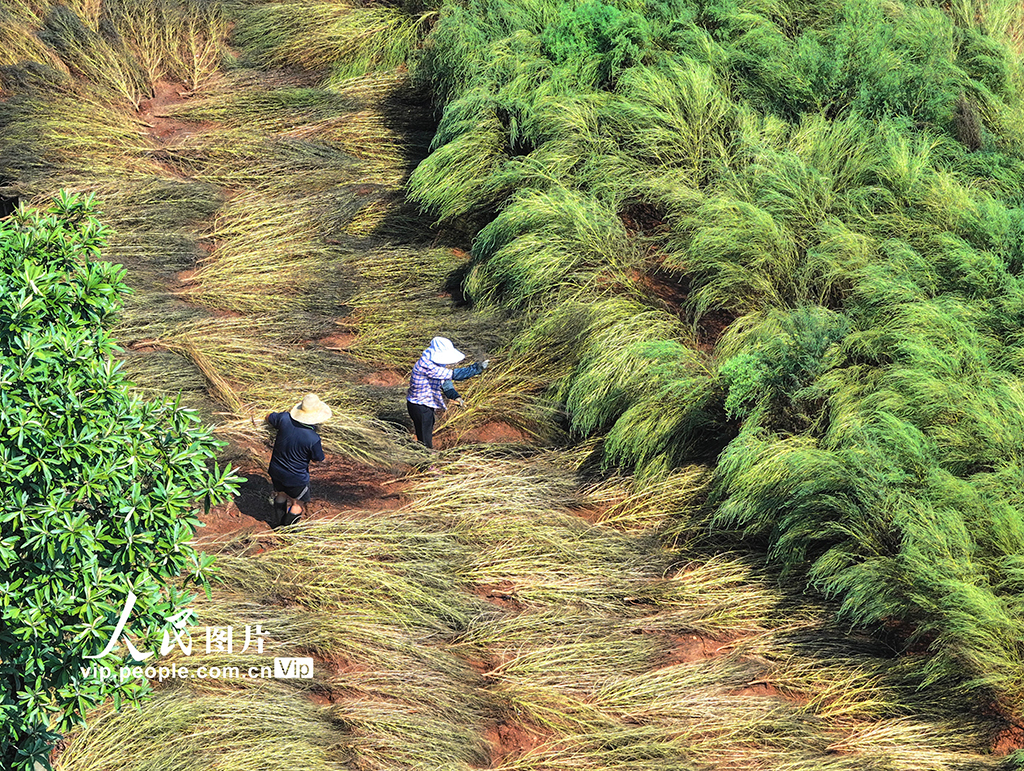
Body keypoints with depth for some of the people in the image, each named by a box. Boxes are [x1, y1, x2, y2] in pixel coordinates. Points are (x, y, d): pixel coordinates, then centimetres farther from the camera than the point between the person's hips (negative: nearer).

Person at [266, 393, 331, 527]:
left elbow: (269, 418, 1)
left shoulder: (285, 419, -23)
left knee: (280, 495, 33)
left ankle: (281, 523, 54)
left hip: (276, 470, 5)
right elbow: (318, 459, -14)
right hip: (296, 478, -5)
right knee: (298, 503, 24)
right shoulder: (313, 439, -33)